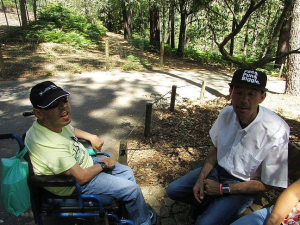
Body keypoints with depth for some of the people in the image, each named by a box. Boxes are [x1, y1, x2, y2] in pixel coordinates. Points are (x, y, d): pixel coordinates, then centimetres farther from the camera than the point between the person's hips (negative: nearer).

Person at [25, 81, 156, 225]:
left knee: (127, 173, 15)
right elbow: (81, 177, -28)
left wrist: (91, 137, 1)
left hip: (84, 162, 9)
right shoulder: (49, 145, -38)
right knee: (133, 189, -5)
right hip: (76, 184, -8)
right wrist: (103, 165, -11)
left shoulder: (55, 123, -11)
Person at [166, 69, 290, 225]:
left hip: (243, 186, -4)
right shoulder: (226, 113, -15)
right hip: (218, 169, 5)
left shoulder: (276, 133, -29)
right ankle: (208, 202, 17)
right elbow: (215, 149, 2)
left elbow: (266, 184, -16)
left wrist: (222, 189, -15)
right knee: (173, 190, -1)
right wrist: (201, 178, -10)